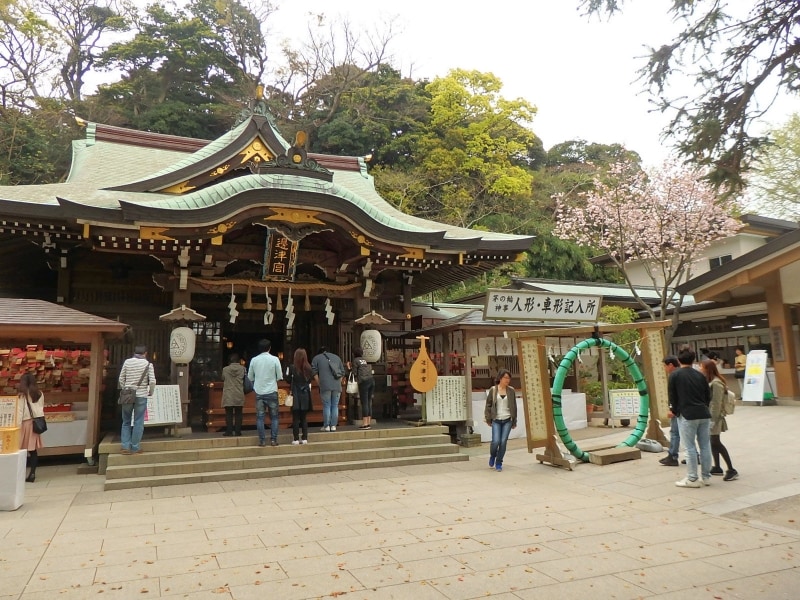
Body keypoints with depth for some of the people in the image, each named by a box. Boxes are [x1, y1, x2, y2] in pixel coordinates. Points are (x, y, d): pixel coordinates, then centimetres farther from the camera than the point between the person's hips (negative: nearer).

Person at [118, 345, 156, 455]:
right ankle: (135, 448, 6)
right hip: (141, 396, -2)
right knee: (138, 423, 4)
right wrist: (150, 392, 9)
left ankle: (125, 447, 9)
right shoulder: (148, 364, -4)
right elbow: (152, 381, -8)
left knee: (126, 422, 12)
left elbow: (121, 379, 6)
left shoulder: (127, 362, 3)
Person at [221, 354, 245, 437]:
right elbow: (245, 380, 7)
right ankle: (237, 431, 5)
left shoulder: (225, 369, -2)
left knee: (229, 414, 3)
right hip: (239, 395, 1)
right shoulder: (243, 369, -2)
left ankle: (229, 431, 2)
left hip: (228, 396, 0)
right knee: (238, 414, 5)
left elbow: (223, 379, 12)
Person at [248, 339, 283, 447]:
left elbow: (250, 377, 6)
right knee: (274, 417, 8)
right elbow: (279, 377, -5)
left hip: (259, 392, 2)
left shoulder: (254, 360, -1)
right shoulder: (275, 359, -7)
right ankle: (273, 439, 5)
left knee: (260, 417, 7)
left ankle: (262, 440, 7)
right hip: (272, 391, -2)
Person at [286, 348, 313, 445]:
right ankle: (304, 438, 11)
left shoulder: (292, 367, -10)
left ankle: (296, 439, 3)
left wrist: (287, 373, 11)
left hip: (296, 395, -2)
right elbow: (310, 380, 6)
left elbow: (288, 380, -5)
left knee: (295, 418, 3)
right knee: (304, 418, 10)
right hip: (306, 395, 3)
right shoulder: (309, 368, -2)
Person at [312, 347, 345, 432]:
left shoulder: (317, 358, 11)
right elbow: (342, 372, 19)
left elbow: (314, 373, 2)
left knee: (326, 406, 1)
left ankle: (326, 426, 2)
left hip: (325, 386, -3)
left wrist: (319, 384, 6)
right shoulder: (337, 357, 22)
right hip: (337, 386, 3)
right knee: (335, 406, 7)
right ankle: (333, 426, 7)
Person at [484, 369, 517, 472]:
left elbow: (514, 406, 9)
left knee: (503, 442, -2)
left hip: (507, 420, 1)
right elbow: (488, 405, 4)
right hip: (496, 420, -1)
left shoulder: (511, 390, 4)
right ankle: (492, 456, 22)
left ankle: (499, 463, 15)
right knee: (496, 441, -10)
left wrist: (514, 421, 9)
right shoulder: (493, 390, -1)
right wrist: (488, 419, 1)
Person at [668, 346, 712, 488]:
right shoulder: (700, 375, 8)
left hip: (687, 415, -5)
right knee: (705, 446, 10)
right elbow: (708, 395, 11)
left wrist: (675, 410, 12)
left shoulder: (675, 375, -5)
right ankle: (706, 477, 18)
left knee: (690, 447, 0)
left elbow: (672, 396, -3)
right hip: (704, 414, 5)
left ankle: (692, 479, 3)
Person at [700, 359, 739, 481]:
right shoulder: (709, 382, 12)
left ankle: (732, 470, -2)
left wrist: (713, 420, -18)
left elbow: (716, 403, -18)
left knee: (715, 442, -7)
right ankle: (717, 467, 20)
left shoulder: (716, 383, -16)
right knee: (713, 442, 12)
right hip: (708, 416, 9)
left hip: (714, 416, -9)